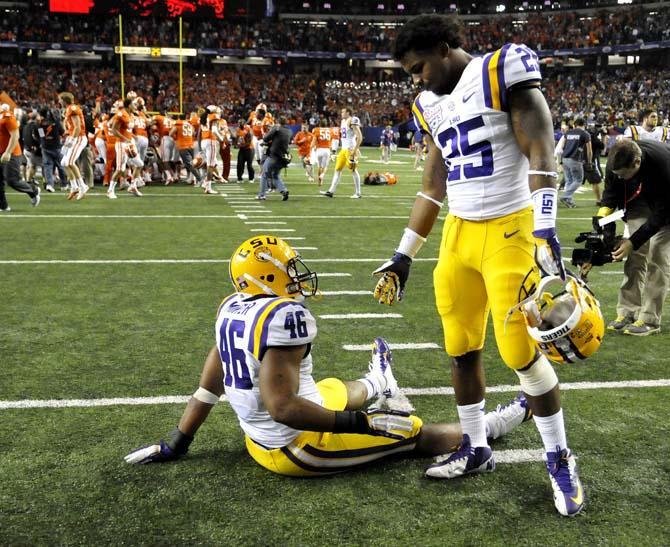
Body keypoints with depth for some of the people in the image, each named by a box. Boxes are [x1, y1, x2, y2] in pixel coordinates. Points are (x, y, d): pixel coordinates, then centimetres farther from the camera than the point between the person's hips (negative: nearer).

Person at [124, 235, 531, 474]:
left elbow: (210, 385, 7)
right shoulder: (286, 316, -27)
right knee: (415, 433, 9)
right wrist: (356, 424, -25)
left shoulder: (232, 310, 0)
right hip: (297, 448, -8)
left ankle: (376, 386, 67)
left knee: (336, 391, 35)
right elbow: (282, 407, -31)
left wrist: (178, 443, 14)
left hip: (260, 440, 8)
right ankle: (495, 425, 28)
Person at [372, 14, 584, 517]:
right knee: (461, 350, 9)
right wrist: (402, 258, 18)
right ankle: (476, 449, 26)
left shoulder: (503, 72, -9)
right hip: (458, 233, 7)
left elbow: (540, 154, -16)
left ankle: (561, 461, 13)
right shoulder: (432, 107, 13)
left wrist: (545, 234, -25)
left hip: (508, 231, -7)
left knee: (522, 352, -6)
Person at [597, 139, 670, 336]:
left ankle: (650, 320, -6)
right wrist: (602, 216, -24)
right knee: (636, 254, -2)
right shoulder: (615, 161, -26)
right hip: (640, 197, 5)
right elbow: (611, 193, -6)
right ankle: (627, 312, 3)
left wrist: (633, 242, -32)